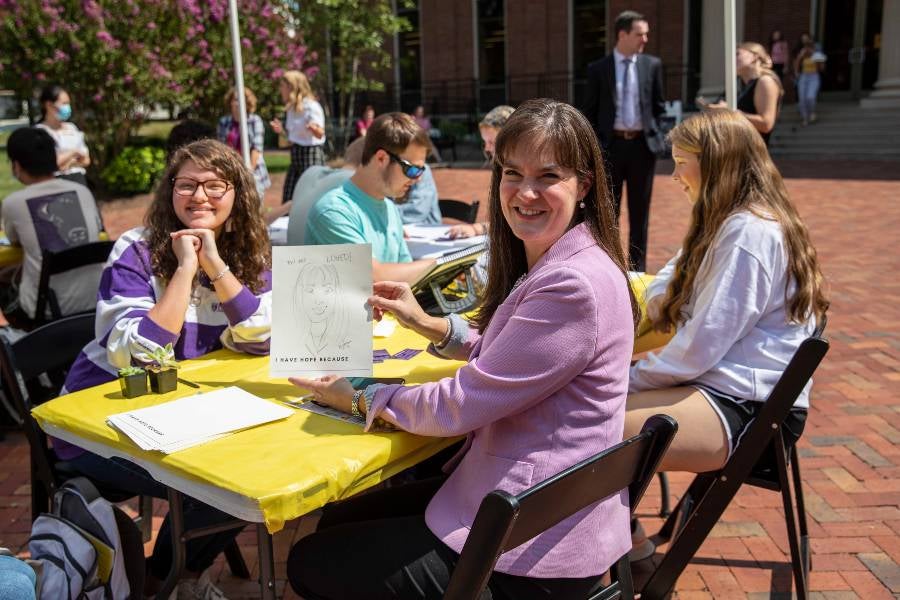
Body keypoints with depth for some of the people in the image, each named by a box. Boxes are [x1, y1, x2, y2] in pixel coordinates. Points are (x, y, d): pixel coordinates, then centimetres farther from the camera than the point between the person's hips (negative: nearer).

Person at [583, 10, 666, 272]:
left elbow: (658, 105, 12)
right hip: (611, 144, -1)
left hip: (642, 144, 2)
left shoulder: (652, 65, 4)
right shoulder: (598, 68, -1)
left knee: (640, 210, 7)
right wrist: (596, 145, -3)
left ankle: (637, 267, 16)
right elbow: (590, 111, 2)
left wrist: (651, 132, 5)